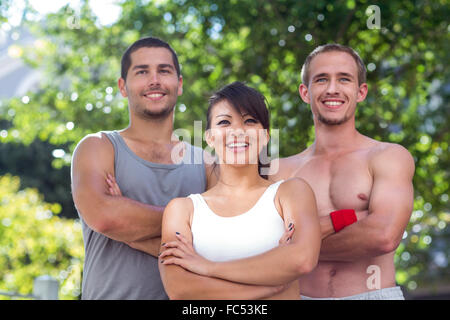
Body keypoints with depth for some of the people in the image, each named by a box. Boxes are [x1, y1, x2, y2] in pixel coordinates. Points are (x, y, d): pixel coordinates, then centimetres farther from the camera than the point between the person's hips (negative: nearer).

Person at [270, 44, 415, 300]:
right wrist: (347, 218, -12)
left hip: (374, 293, -2)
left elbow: (384, 236, -14)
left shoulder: (391, 156, 0)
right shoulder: (284, 170, 7)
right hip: (301, 294, 2)